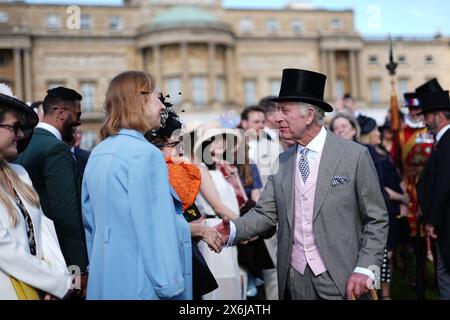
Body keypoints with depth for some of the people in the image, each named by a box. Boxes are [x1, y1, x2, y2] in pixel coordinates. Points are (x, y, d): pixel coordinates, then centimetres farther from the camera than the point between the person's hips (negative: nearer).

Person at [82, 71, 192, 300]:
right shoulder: (145, 153, -18)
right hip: (140, 280, -8)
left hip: (105, 276, 8)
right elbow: (157, 228, -20)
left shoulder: (98, 154, 7)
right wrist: (170, 285, -16)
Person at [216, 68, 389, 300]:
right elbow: (265, 213, 4)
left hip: (338, 280, -4)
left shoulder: (355, 155, -6)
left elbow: (377, 219, -4)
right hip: (293, 278, 4)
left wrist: (365, 270, -13)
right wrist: (233, 230, -14)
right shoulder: (282, 162, 6)